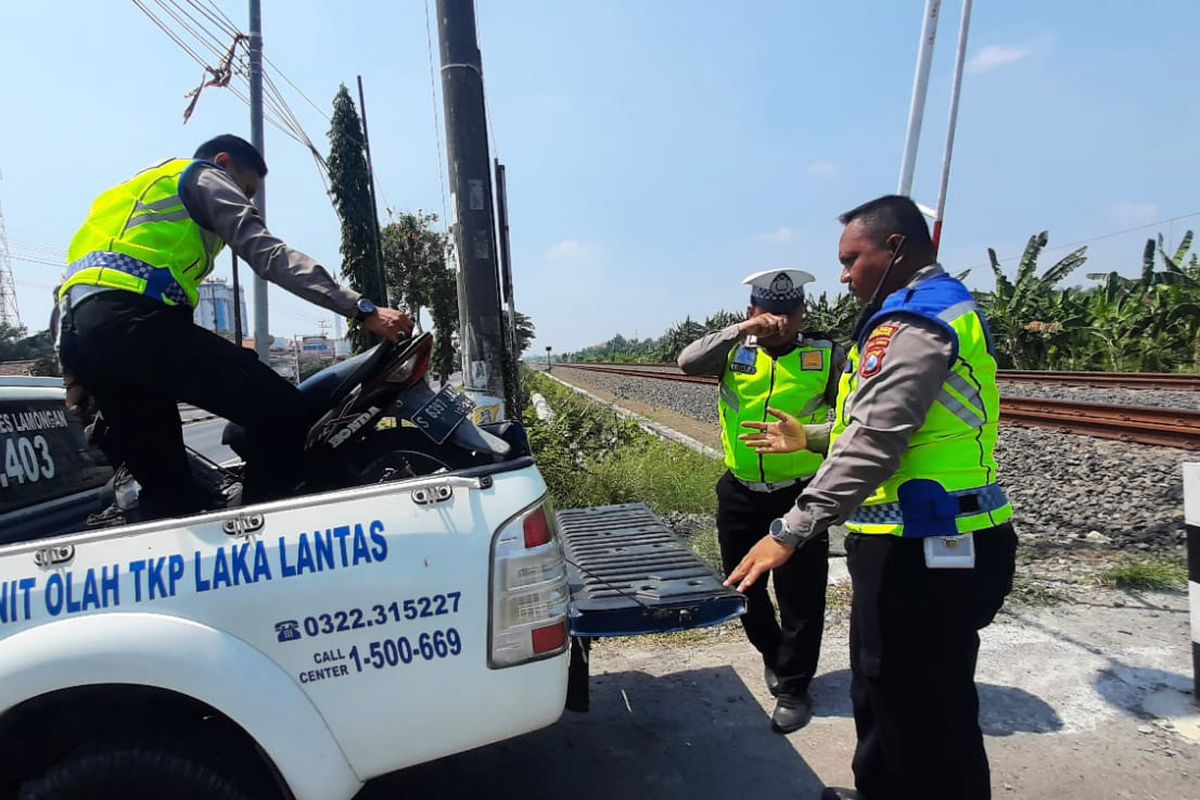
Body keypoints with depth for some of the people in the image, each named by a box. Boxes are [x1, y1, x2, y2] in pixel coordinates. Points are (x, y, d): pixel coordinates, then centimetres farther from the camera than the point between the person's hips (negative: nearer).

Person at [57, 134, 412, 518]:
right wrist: (363, 309, -12)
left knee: (168, 493, 10)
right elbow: (268, 254, -4)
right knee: (282, 411, -15)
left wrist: (78, 372, 32)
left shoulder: (141, 187, 39)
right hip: (134, 321, -9)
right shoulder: (203, 175, 14)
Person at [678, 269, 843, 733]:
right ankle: (773, 654, 43)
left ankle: (792, 688, 22)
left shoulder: (826, 356, -1)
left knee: (800, 596, 3)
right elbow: (688, 362, -17)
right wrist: (740, 331, -25)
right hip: (740, 495, 3)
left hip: (799, 494, -2)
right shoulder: (734, 353, 2)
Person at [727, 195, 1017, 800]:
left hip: (924, 551, -11)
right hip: (939, 541, 11)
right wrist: (809, 438, 26)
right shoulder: (946, 308, 17)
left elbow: (873, 444, -28)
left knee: (922, 712, 3)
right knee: (886, 689, 24)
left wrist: (791, 532, -29)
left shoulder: (914, 319, -17)